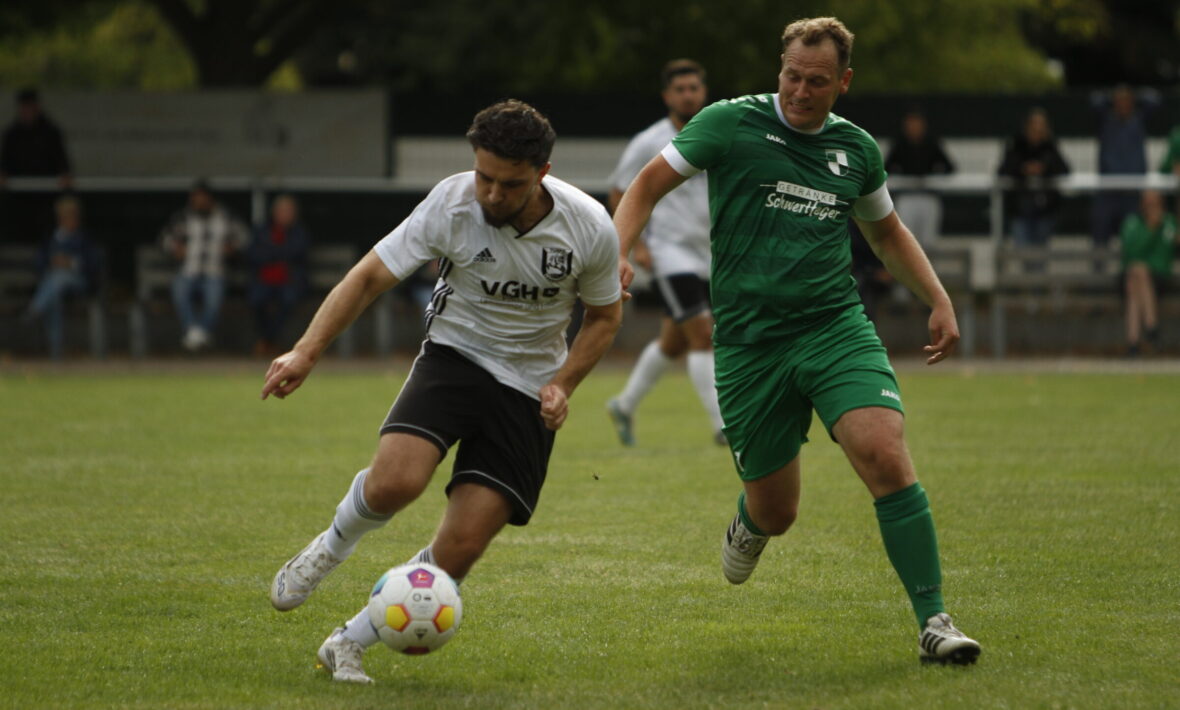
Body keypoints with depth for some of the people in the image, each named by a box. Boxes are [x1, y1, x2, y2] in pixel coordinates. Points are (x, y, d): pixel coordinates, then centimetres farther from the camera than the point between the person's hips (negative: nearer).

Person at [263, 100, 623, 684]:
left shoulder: (590, 228, -15)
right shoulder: (451, 204, -18)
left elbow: (605, 314, 4)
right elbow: (371, 276, -14)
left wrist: (563, 385, -10)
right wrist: (307, 350, -26)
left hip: (528, 387, 1)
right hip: (455, 355, -1)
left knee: (461, 548, -11)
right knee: (393, 482, -30)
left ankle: (350, 643, 10)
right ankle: (332, 547, 6)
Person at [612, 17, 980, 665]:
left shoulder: (856, 149, 9)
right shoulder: (731, 124, -2)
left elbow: (886, 232, 26)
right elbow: (648, 185, 4)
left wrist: (939, 301, 17)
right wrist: (617, 253, -13)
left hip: (837, 326, 2)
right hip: (749, 339, -1)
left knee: (886, 457, -22)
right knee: (775, 513, 5)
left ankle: (933, 623, -17)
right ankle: (748, 523, 46)